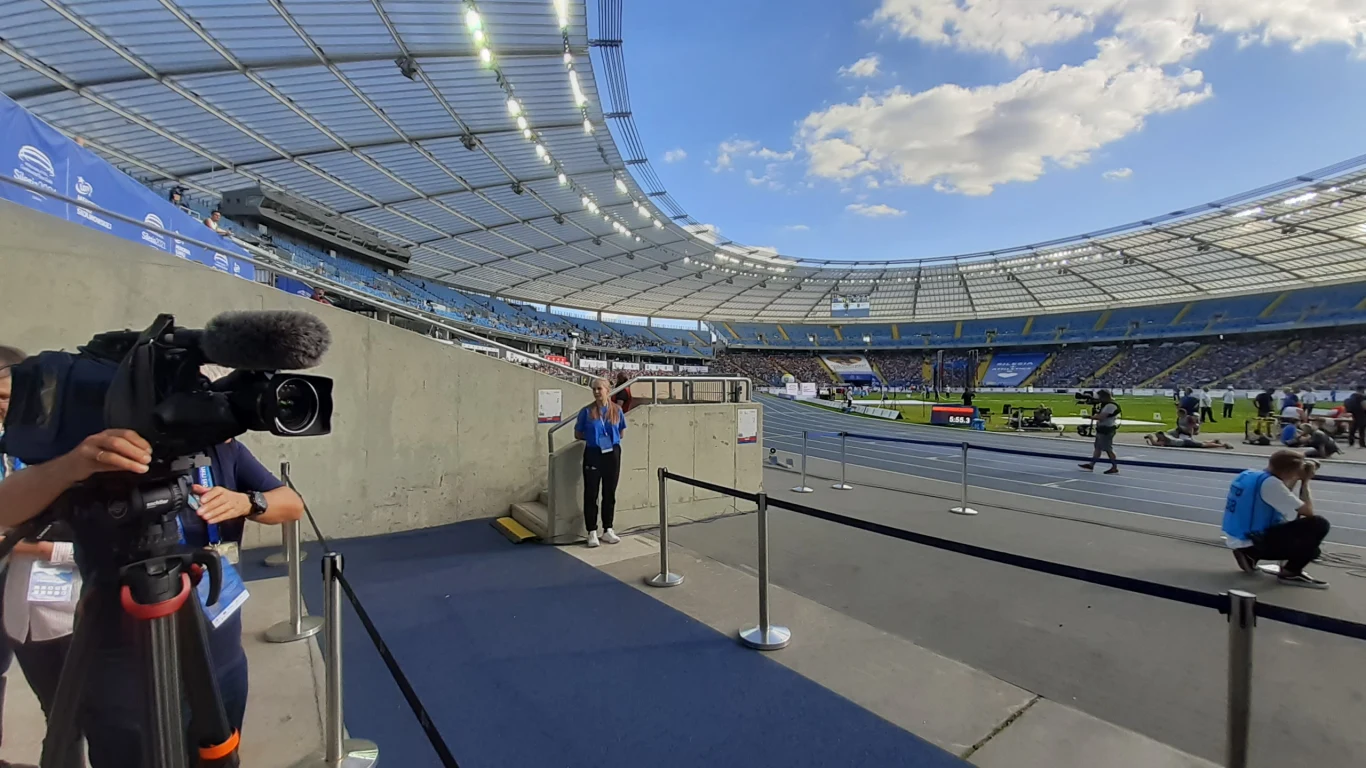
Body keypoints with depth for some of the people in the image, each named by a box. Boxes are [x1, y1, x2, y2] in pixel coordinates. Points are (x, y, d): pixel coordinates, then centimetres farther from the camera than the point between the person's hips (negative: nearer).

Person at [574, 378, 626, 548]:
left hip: (612, 454, 2)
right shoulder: (587, 411, -4)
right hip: (593, 455, -2)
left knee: (609, 493, 10)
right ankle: (592, 532, 13)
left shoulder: (617, 410, 1)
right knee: (591, 494, 2)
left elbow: (622, 432, 14)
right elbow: (577, 434, 4)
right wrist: (592, 437, -3)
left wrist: (611, 437, 2)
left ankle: (608, 530, 23)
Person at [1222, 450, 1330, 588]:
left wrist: (1297, 479, 16)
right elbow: (1308, 512, -12)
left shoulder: (1248, 474, 8)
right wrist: (1305, 481, -1)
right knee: (1318, 524, -7)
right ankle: (1291, 573, 1)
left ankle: (1250, 556, 16)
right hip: (1255, 542, -9)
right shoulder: (1270, 482, -18)